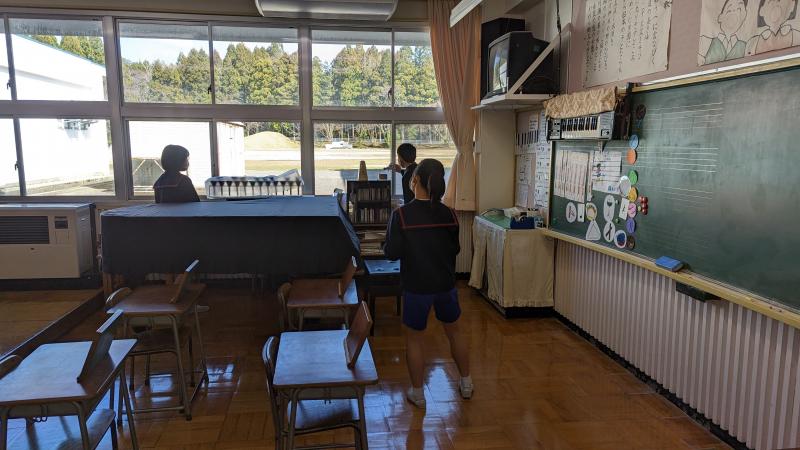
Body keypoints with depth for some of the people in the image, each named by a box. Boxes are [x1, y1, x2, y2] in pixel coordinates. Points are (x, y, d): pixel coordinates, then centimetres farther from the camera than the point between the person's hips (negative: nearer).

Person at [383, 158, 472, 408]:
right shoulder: (449, 214, -5)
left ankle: (417, 393, 26)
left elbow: (392, 253, -13)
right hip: (446, 284, 4)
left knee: (414, 338, 14)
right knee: (454, 331, 23)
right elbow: (455, 249, 6)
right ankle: (466, 384, 36)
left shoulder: (401, 214, -16)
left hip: (416, 286, -3)